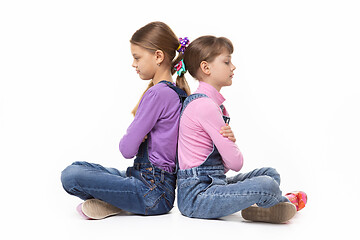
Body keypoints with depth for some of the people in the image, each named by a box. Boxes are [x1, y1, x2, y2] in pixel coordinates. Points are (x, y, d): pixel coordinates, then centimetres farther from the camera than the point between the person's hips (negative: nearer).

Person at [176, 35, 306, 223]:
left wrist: (230, 140, -10)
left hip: (212, 184, 11)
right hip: (196, 197, -11)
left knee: (270, 173, 18)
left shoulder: (213, 103, 14)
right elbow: (235, 163, -17)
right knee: (266, 185, -25)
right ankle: (284, 202, 8)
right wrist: (232, 142, 5)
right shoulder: (205, 105, -17)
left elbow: (225, 162, 11)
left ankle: (255, 207, -7)